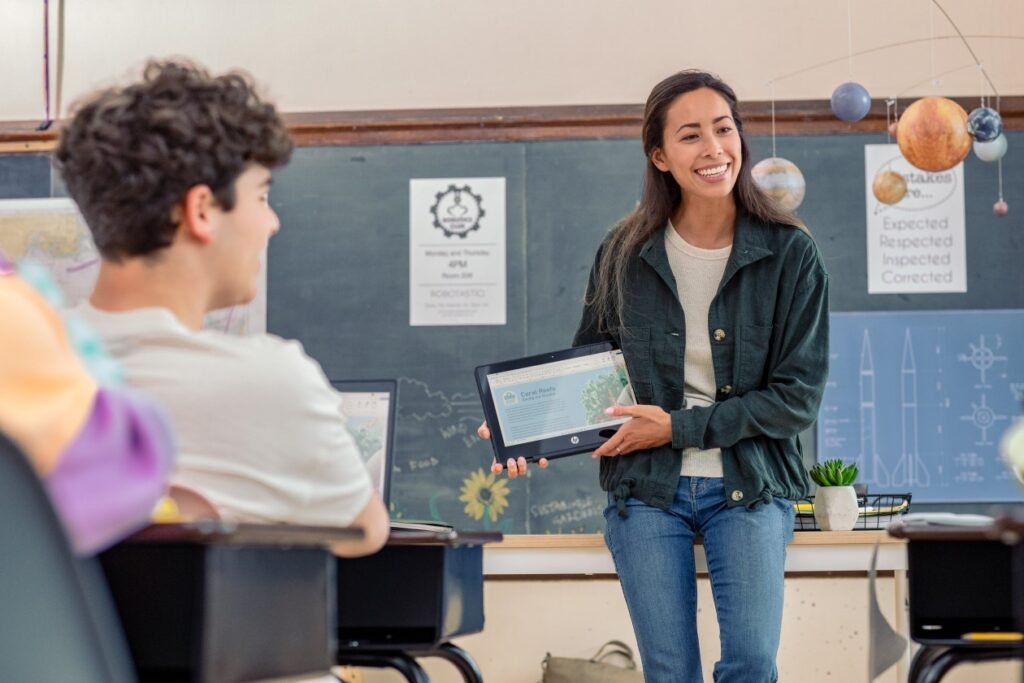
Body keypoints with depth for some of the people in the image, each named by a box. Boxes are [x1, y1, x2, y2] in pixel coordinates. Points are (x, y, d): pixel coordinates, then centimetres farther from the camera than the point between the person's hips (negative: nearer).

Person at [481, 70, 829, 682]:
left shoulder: (790, 253, -5)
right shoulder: (625, 254, 1)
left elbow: (799, 395, -7)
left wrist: (680, 428, -13)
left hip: (749, 487, -1)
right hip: (645, 490, 2)